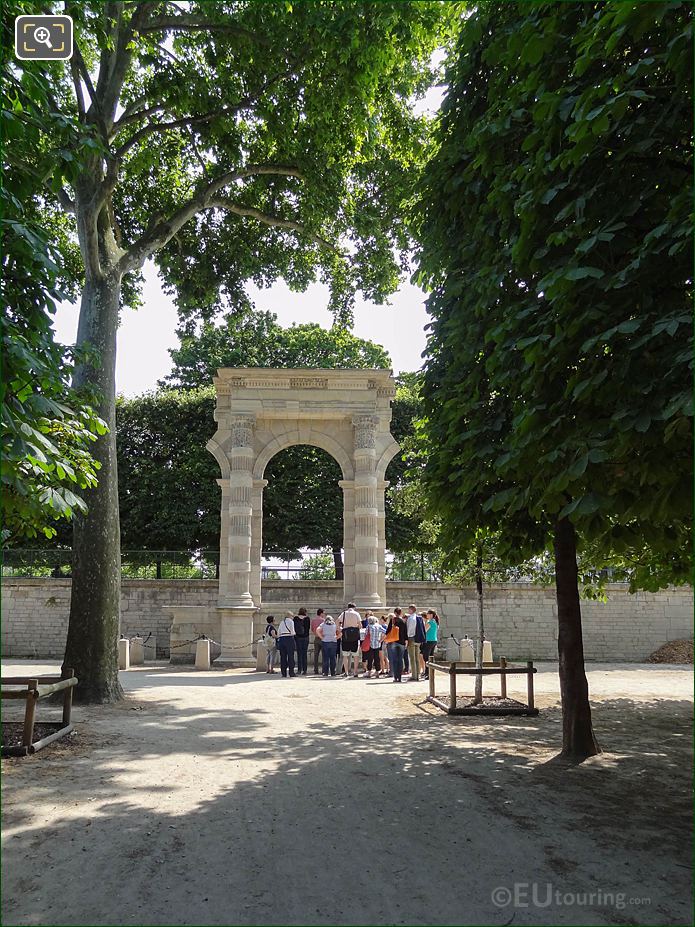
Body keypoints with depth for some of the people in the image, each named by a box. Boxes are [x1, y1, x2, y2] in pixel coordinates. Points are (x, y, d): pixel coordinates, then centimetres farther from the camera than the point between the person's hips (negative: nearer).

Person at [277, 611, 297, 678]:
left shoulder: (282, 622, 17)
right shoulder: (290, 621, 1)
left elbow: (278, 633, 14)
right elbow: (292, 632, -4)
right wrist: (293, 633, 16)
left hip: (281, 639, 5)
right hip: (289, 638, -5)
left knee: (283, 657, 5)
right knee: (290, 656, -2)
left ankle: (283, 673, 5)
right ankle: (291, 672, -4)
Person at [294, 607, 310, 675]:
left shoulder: (295, 618, -2)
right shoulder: (307, 618, -3)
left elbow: (293, 627, 2)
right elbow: (309, 627, 6)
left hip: (297, 637, 0)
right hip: (305, 637, 0)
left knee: (299, 654, 4)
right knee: (304, 654, 5)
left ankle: (299, 670, -1)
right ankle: (304, 670, 2)